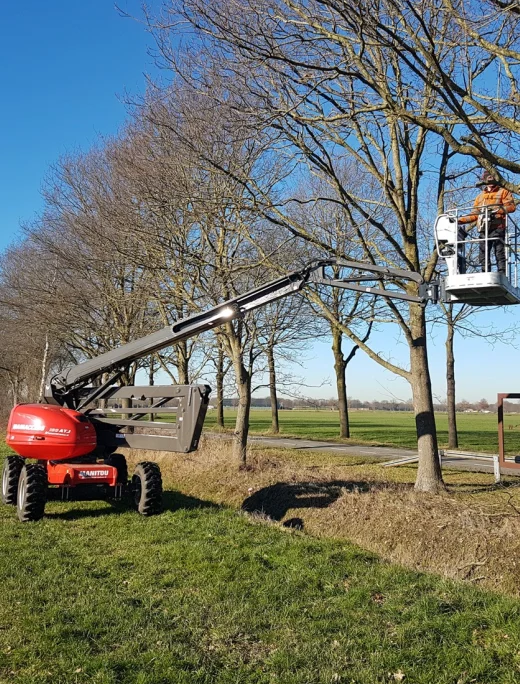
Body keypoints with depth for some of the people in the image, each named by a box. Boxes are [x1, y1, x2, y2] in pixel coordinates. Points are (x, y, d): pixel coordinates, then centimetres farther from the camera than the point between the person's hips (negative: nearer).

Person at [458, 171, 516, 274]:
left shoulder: (502, 192, 12)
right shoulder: (480, 197, 28)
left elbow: (511, 206, -2)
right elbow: (474, 215, 23)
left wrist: (496, 210, -14)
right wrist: (459, 220, 10)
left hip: (497, 228, -5)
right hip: (483, 231, 5)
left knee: (499, 253, -10)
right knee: (483, 256, 0)